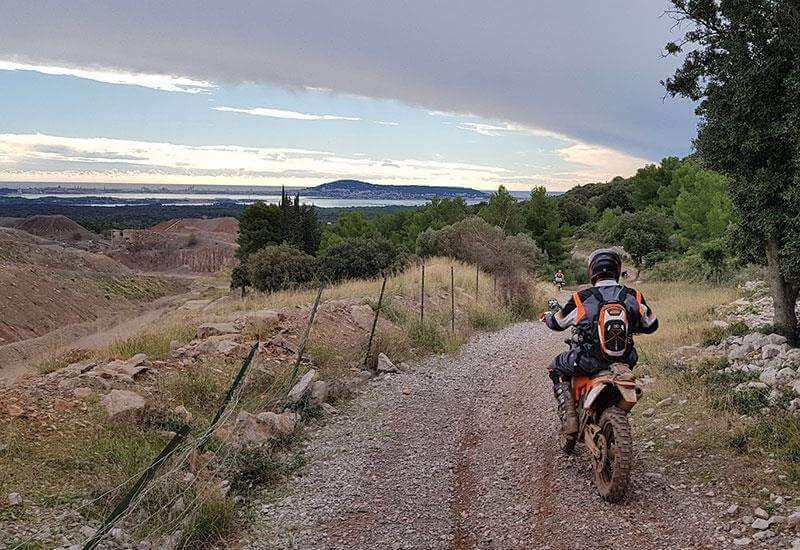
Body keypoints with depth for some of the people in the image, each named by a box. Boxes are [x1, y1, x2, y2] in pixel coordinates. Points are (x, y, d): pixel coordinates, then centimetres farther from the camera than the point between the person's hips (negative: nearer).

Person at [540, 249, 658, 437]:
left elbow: (558, 323, 6)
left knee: (556, 369, 24)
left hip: (587, 363, -3)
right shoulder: (634, 297, -3)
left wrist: (547, 316, 30)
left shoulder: (581, 299, -10)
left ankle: (569, 416, 7)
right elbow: (651, 326, 13)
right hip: (625, 361, 3)